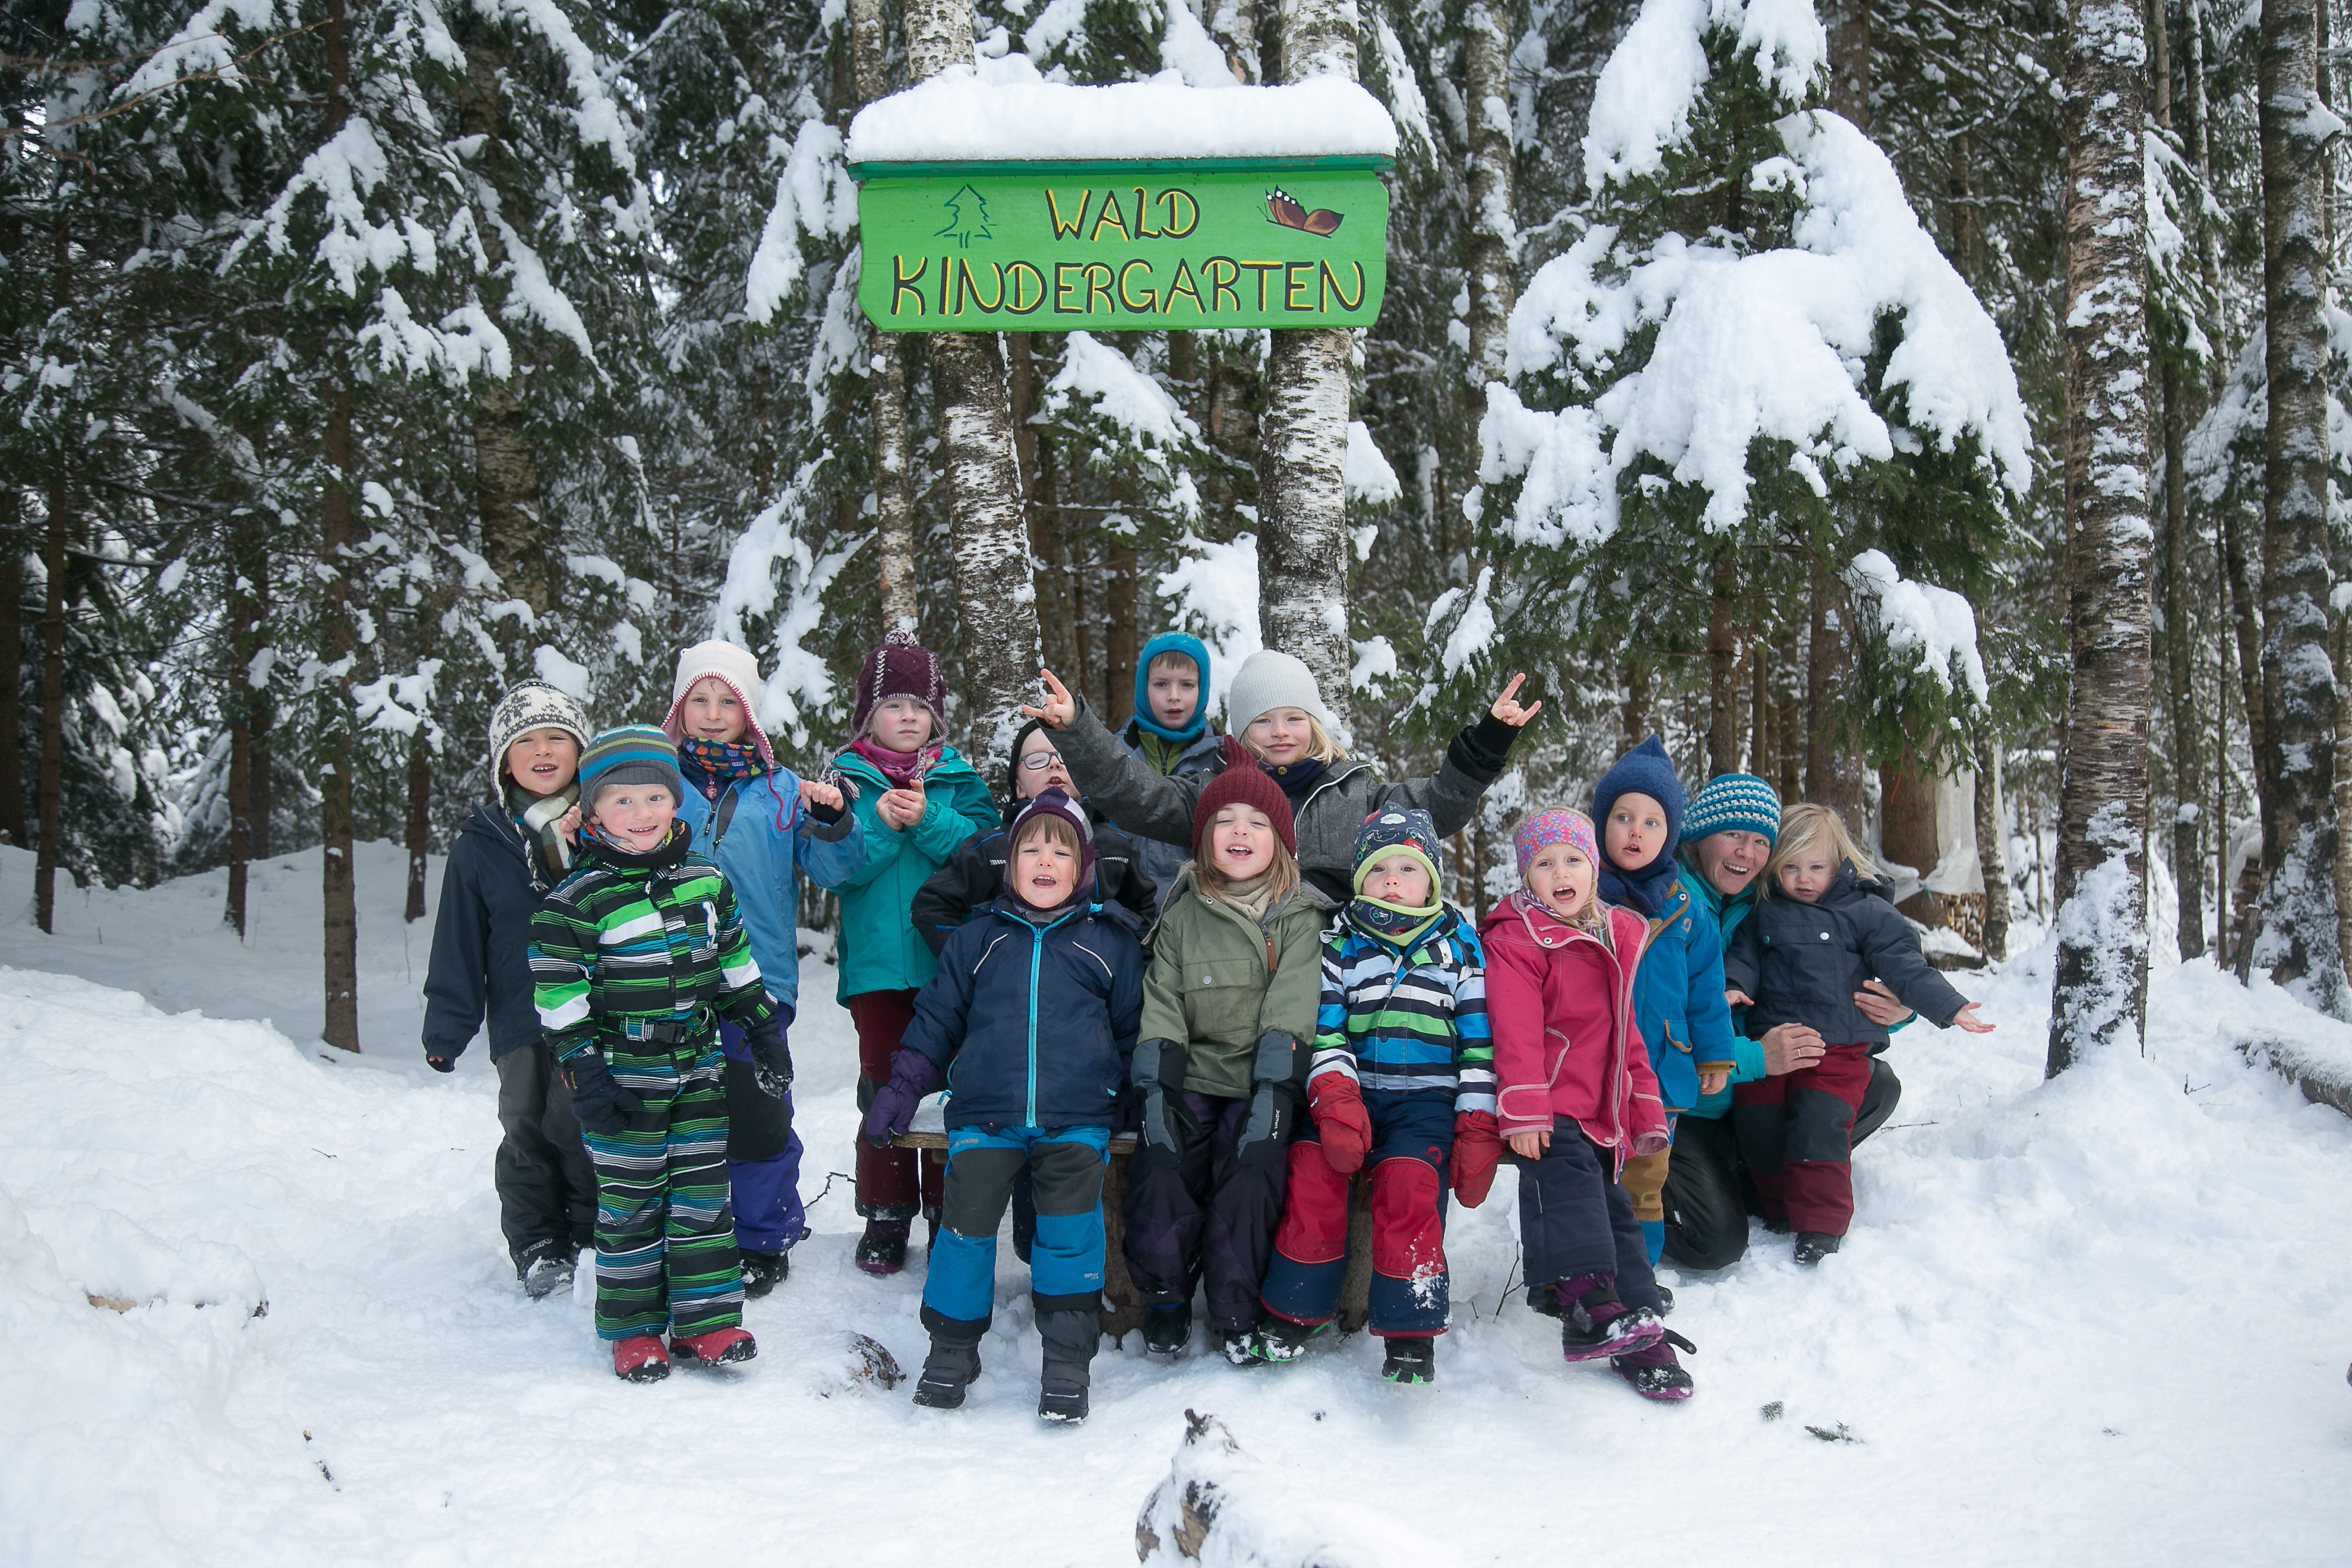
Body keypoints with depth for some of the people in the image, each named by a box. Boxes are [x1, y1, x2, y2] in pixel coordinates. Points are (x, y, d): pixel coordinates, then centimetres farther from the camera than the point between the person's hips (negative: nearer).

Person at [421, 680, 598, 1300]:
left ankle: (600, 1237, 23)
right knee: (529, 1133, 2)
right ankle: (539, 1247, 18)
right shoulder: (482, 844, 4)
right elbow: (458, 947, 5)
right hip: (524, 1025, 0)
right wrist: (446, 1029, 3)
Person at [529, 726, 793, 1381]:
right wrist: (583, 1072, -13)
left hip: (698, 1069, 4)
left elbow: (736, 965, 15)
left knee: (703, 1195, 8)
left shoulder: (707, 882, 5)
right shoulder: (577, 900, -9)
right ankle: (634, 1329, 16)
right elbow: (558, 993, -9)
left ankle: (707, 1320, 17)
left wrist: (766, 1034, 15)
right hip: (623, 1075, -4)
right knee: (629, 1203, 5)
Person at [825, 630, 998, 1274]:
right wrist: (881, 824, -19)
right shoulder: (845, 778, 5)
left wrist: (928, 820, -20)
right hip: (876, 961, 0)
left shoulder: (959, 778, 7)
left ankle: (950, 1211, 16)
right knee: (884, 1083, 5)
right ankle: (886, 1218, 15)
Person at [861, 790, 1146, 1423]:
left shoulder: (1109, 941, 11)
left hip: (1077, 1117, -1)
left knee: (1071, 1225, -16)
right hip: (985, 1114, 1)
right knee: (967, 1218, -11)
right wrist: (900, 1087, 12)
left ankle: (1068, 1357, -2)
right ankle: (952, 1347, 7)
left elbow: (1134, 1030, 18)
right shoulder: (979, 938, 13)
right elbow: (937, 1016, 18)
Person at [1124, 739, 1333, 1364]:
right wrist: (1154, 1088, -9)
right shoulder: (1182, 915, 11)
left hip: (1260, 1084, -1)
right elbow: (1162, 1004, 4)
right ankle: (1166, 1301, 4)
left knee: (1249, 1177, -23)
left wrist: (1273, 1091, -18)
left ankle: (1237, 1315, -5)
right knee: (1159, 1173, -19)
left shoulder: (1300, 918, 6)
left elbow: (1290, 1009, -6)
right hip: (1190, 1080, 1)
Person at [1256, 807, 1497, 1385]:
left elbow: (1479, 1038, 7)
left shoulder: (1458, 943, 8)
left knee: (1408, 1185, -26)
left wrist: (1478, 1130, -1)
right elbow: (1325, 1028, 4)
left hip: (1426, 1099, -2)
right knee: (1313, 1164, -22)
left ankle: (1411, 1331, -16)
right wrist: (1336, 1098, -14)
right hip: (1353, 1091, 2)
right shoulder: (1341, 944, 11)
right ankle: (1297, 1309, -6)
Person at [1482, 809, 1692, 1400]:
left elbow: (1627, 1034, 24)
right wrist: (1523, 1111, -25)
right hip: (1549, 1114, -7)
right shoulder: (1515, 940, -8)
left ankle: (1640, 1335, 13)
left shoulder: (1620, 938, 16)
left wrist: (1647, 1112, 22)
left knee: (1613, 1212, 9)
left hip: (1601, 1112, 7)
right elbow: (1515, 1030, -17)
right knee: (1566, 1177, -30)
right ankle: (1587, 1302, -34)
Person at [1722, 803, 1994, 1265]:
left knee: (1820, 1124, -17)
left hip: (1838, 1048, -4)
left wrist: (1948, 1006, -9)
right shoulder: (1763, 915, 13)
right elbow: (1743, 955, 12)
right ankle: (1780, 1209, 18)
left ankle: (1821, 1224, -6)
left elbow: (1904, 964, 1)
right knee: (1757, 1122, -2)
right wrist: (1733, 985, -11)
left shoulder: (1865, 912, 3)